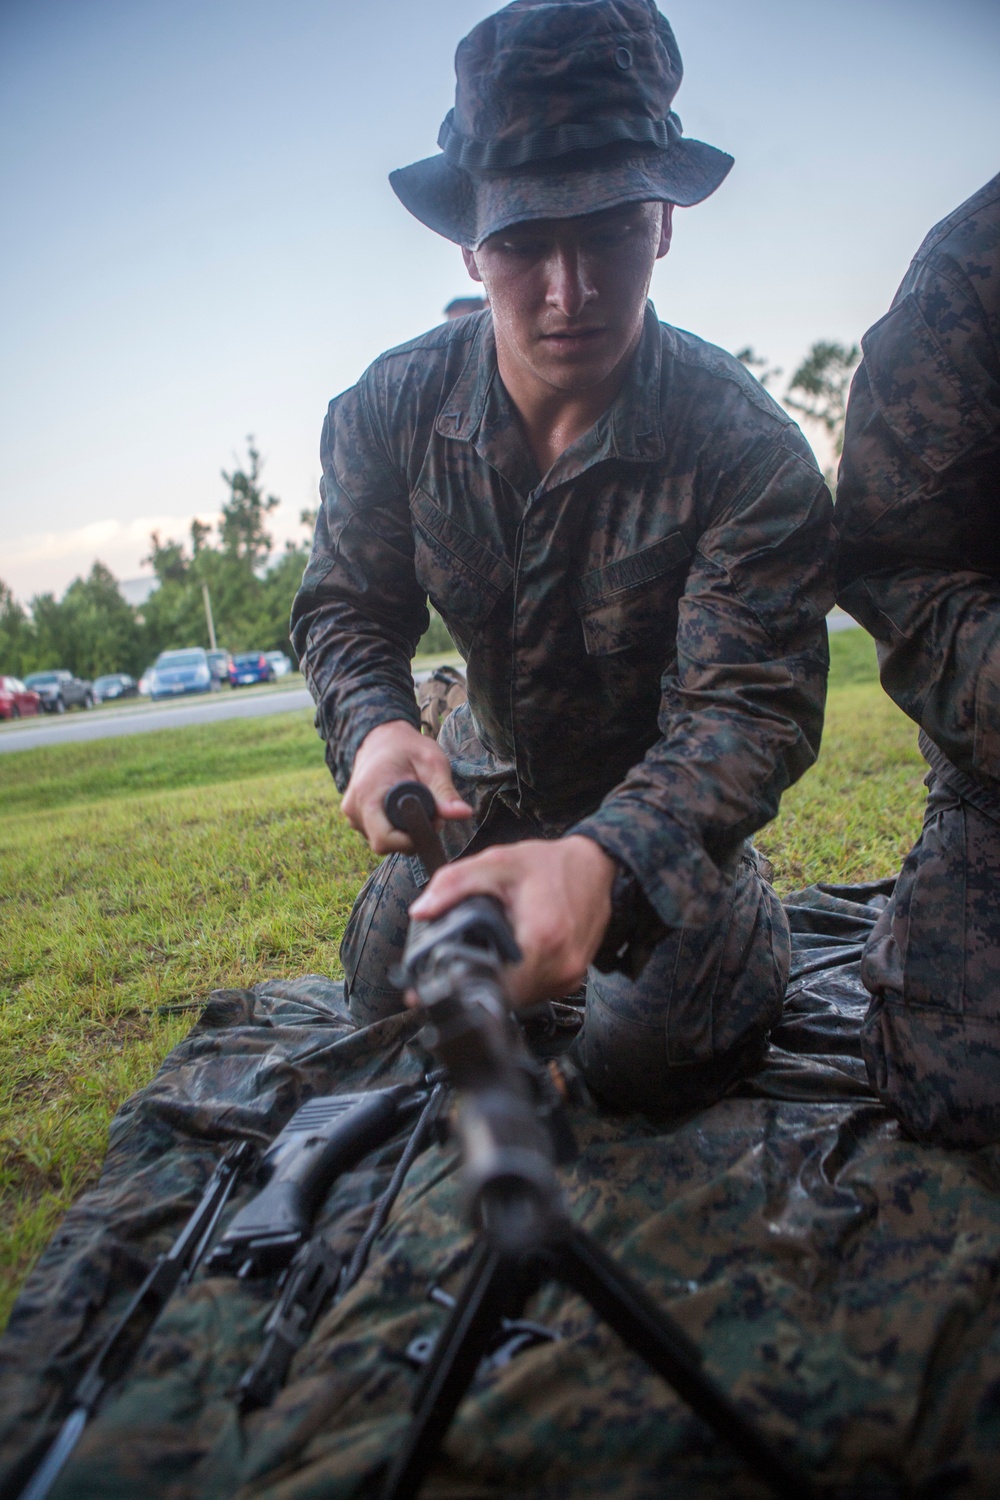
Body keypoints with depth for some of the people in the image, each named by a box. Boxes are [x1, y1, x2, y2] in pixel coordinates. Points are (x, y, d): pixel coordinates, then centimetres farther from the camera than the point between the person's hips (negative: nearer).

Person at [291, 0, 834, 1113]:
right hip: (490, 767, 4)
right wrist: (375, 727, -34)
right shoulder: (389, 411, -18)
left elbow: (750, 709, -36)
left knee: (650, 1059, -11)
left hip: (659, 786, -3)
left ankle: (735, 898, 22)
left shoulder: (747, 450, -30)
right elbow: (346, 608, -9)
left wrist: (603, 858, -57)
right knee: (390, 1000, 6)